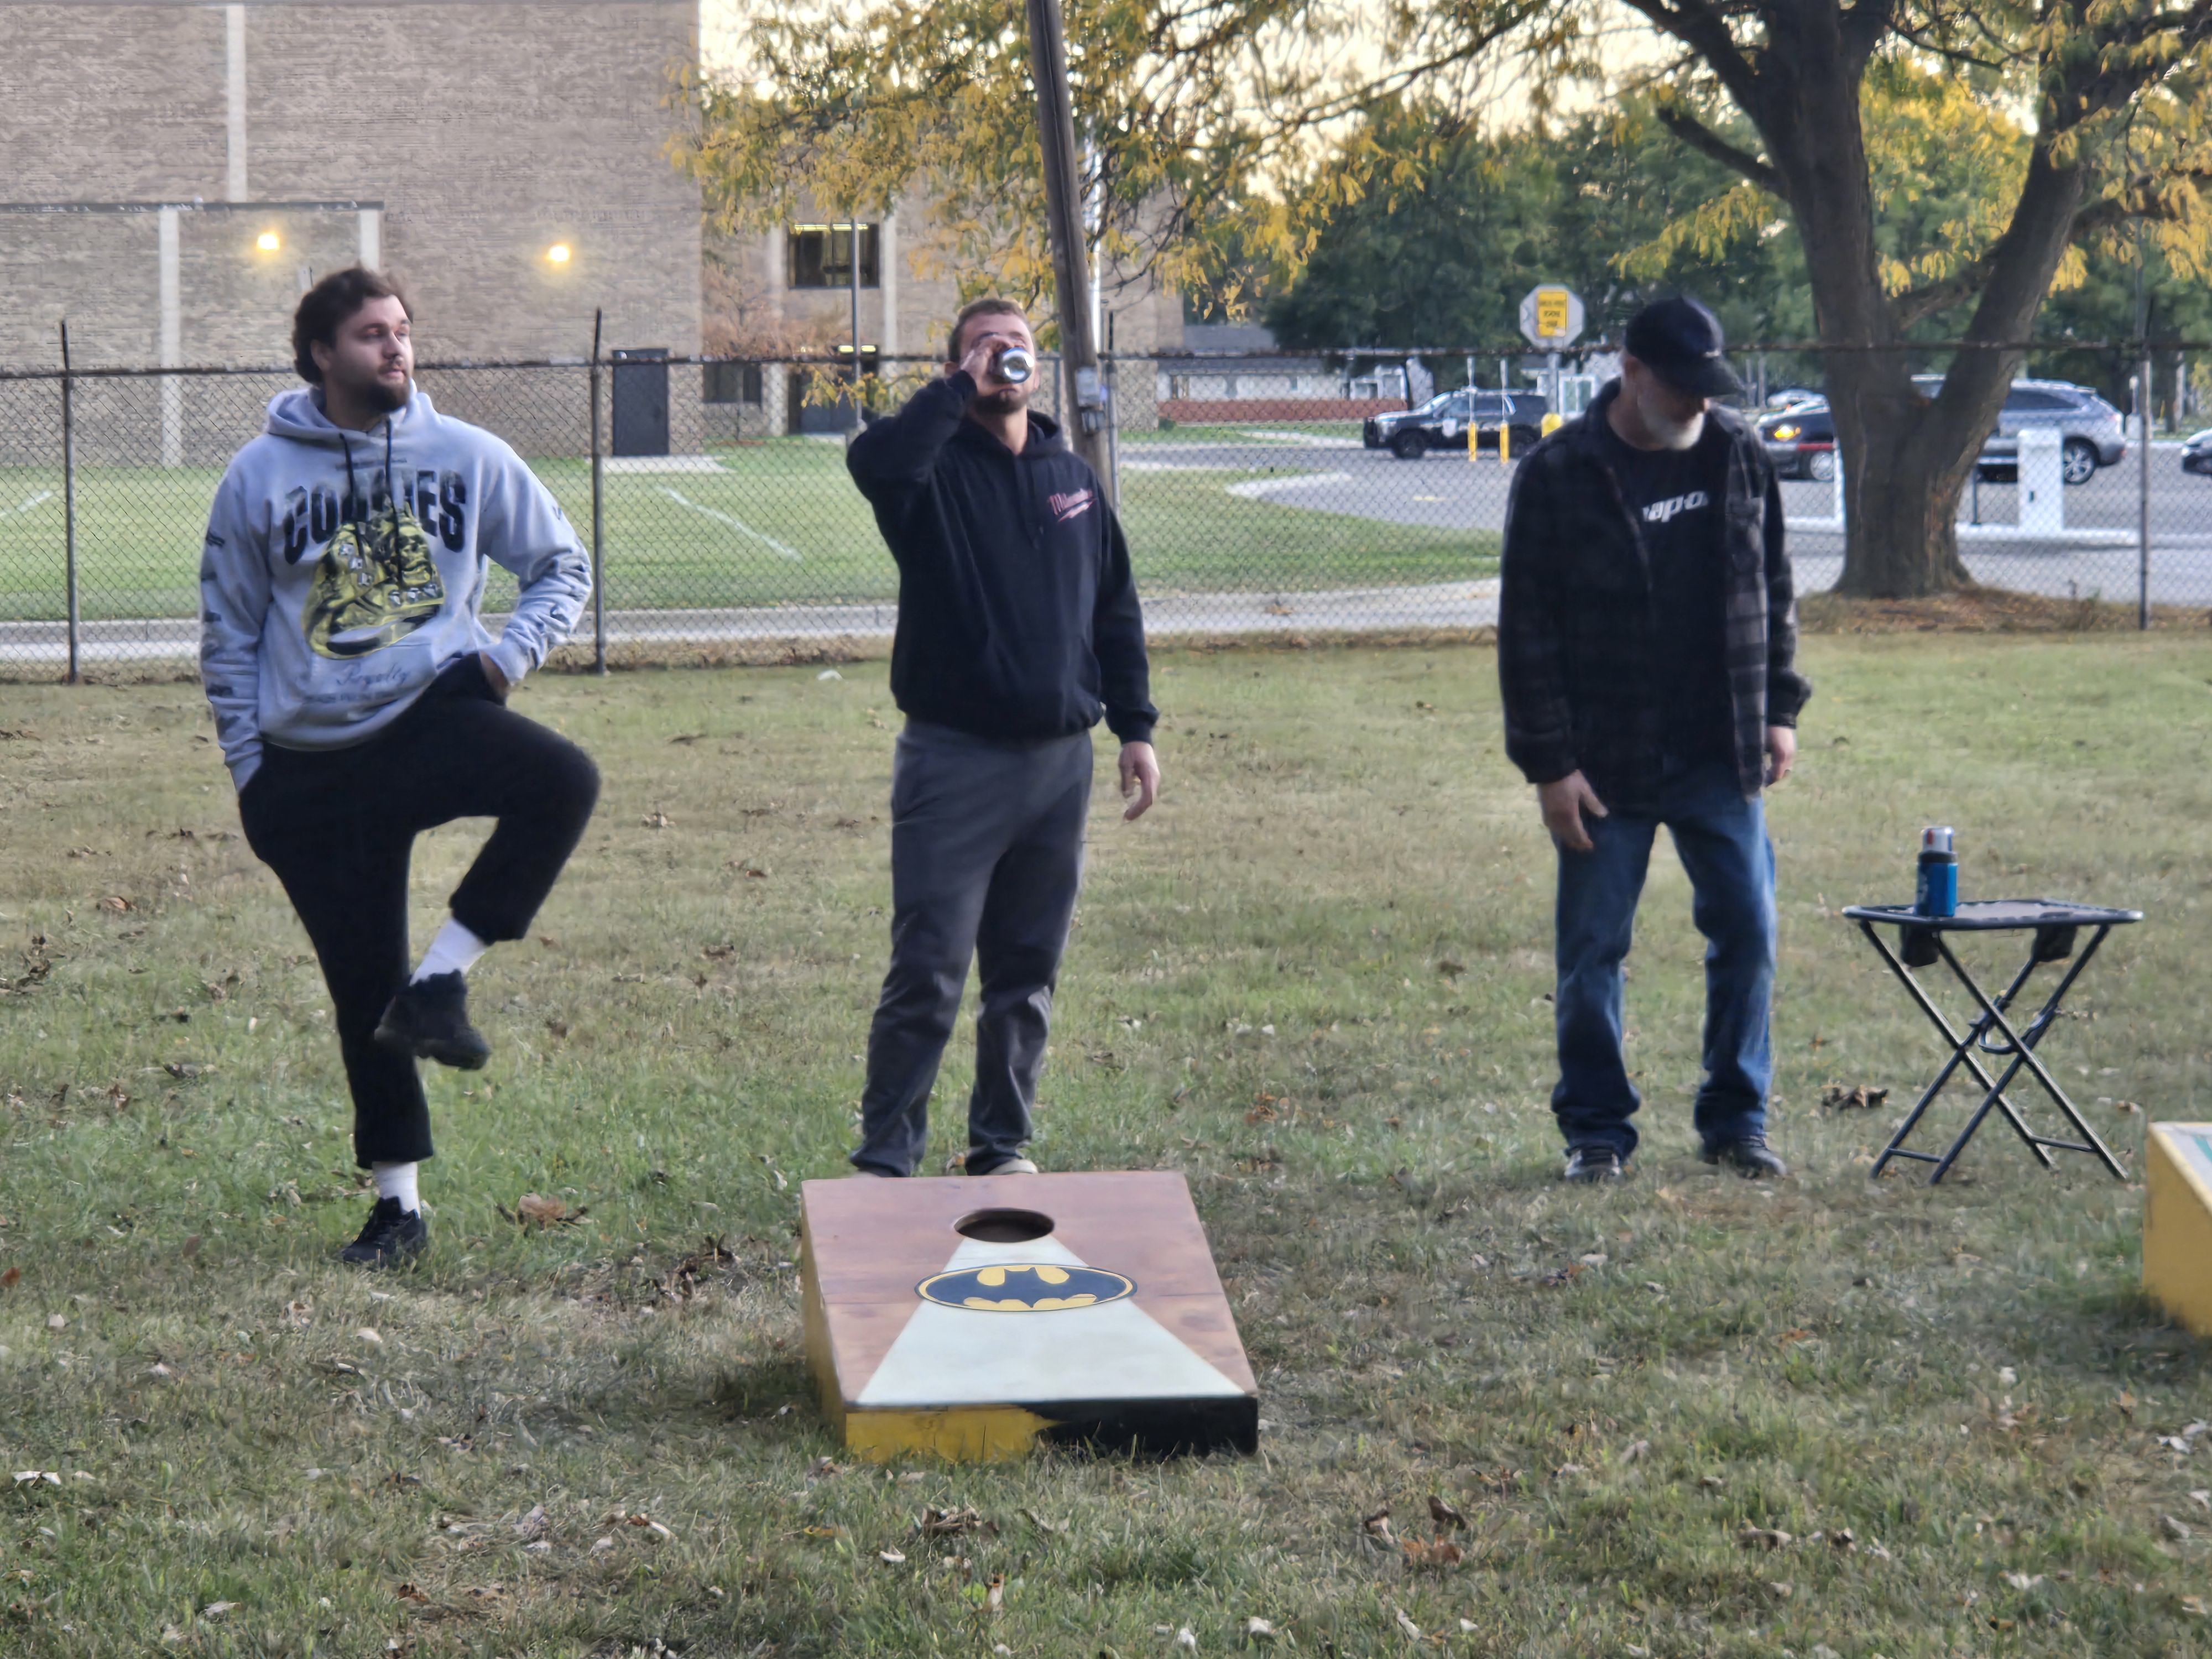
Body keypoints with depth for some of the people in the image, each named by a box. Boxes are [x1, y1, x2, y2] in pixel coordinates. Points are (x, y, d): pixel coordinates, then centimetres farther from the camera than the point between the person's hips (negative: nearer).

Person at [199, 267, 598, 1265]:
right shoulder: (261, 477, 0)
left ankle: (441, 979, -20)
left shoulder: (467, 458, 2)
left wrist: (515, 651, -5)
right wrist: (252, 777, 4)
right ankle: (396, 1201, 17)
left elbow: (561, 564, 13)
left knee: (562, 782, -32)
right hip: (313, 762, 0)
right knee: (361, 990, 4)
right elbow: (227, 636, 8)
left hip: (437, 710, 0)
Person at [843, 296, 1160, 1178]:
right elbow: (873, 461, -29)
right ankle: (885, 1156, -1)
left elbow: (1115, 610, 18)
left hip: (1060, 759, 5)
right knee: (929, 971, -8)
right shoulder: (936, 467, -3)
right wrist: (962, 390, -20)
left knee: (1028, 972, 11)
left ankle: (1001, 1143, 22)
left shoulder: (1072, 476, 13)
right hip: (955, 759, -5)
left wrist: (1136, 727, 13)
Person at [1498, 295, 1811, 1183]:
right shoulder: (1558, 474, -8)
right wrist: (1549, 761, -10)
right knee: (1593, 951, 3)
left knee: (1747, 932, 3)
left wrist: (1779, 709, 9)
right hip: (1607, 765, -3)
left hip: (1721, 756, 3)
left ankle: (1736, 1119, 16)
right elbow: (1526, 628, -7)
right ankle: (1595, 1128, 15)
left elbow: (1772, 588, 15)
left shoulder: (1738, 454, 4)